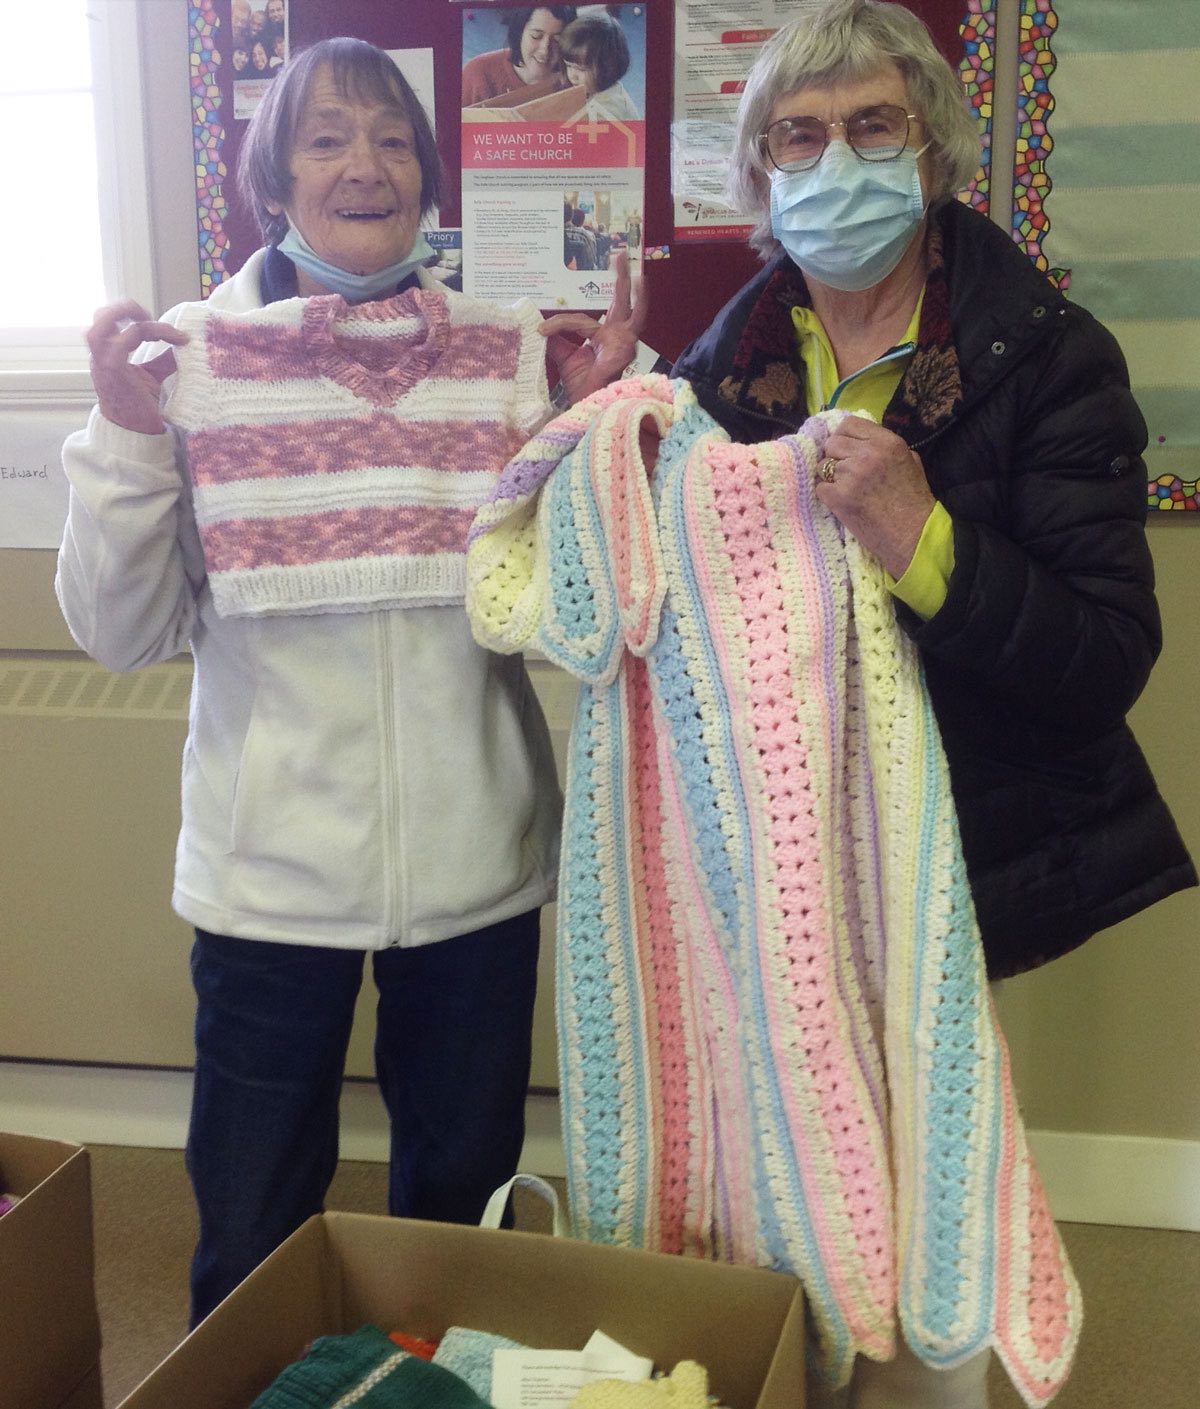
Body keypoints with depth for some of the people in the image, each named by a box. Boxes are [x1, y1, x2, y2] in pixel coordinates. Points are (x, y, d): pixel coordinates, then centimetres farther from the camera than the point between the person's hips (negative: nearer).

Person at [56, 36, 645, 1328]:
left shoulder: (511, 349, -1)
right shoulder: (189, 355, -3)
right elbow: (125, 633, -4)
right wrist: (125, 438, -16)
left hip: (476, 869, 2)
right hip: (270, 874, -1)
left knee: (459, 1215, 21)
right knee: (248, 1245, 15)